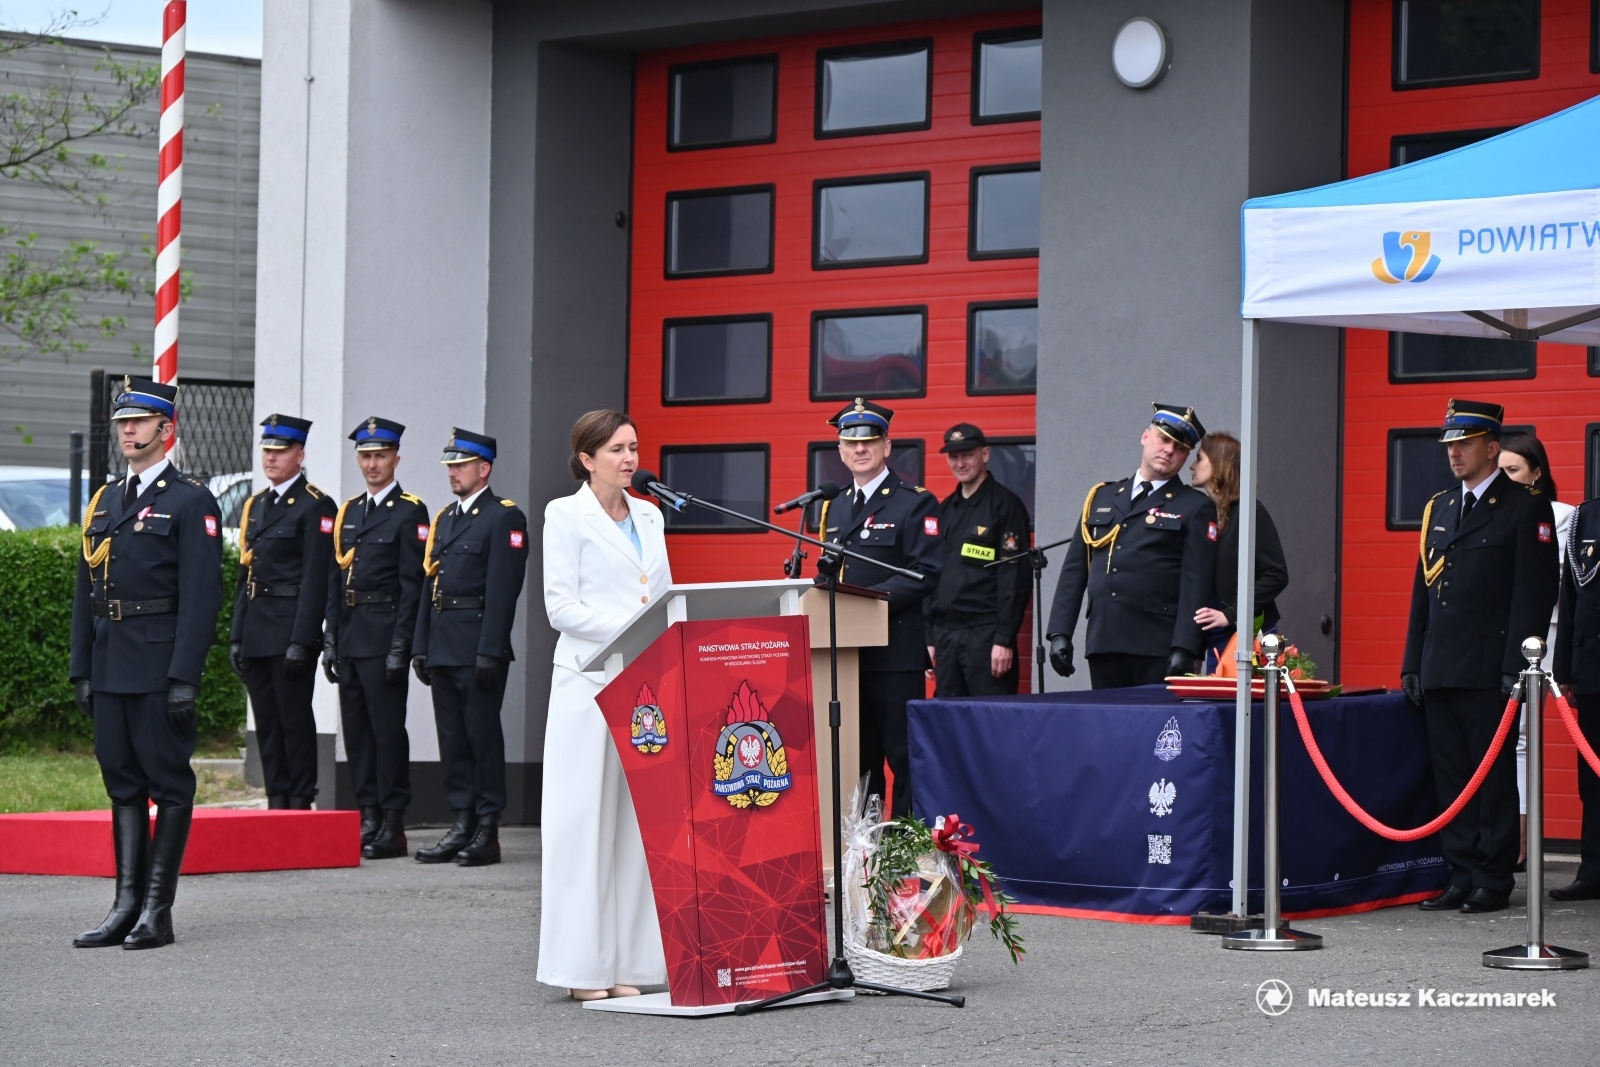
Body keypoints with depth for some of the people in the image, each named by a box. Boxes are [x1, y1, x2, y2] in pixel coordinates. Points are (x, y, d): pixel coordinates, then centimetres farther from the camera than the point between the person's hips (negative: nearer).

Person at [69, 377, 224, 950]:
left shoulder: (191, 501, -5)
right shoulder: (104, 502, 16)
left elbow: (201, 595, -12)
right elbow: (85, 591, 17)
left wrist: (185, 676, -18)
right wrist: (81, 670, 10)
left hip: (161, 665, -7)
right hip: (111, 666, 7)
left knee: (169, 783, -2)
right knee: (122, 783, 8)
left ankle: (158, 911, 0)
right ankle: (127, 904, 11)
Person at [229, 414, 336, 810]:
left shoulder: (315, 506, -6)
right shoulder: (255, 505, 17)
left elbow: (316, 579, -12)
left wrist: (302, 640, -18)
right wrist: (236, 636, 13)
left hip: (291, 626, -7)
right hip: (256, 629, 7)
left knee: (295, 718, -4)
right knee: (266, 720, 8)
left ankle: (300, 804, 0)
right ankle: (276, 803, 12)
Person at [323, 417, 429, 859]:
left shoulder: (410, 512, -4)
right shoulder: (347, 513, 17)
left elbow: (412, 585, -9)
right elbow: (334, 582, 18)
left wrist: (400, 644, -15)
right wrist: (331, 639, 10)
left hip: (384, 635, -7)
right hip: (350, 635, 7)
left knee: (388, 727, -6)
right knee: (356, 728, 8)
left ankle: (392, 824, -3)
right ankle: (367, 818, 13)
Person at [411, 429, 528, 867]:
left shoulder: (504, 518, -5)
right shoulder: (445, 519, 20)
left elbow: (503, 588, -13)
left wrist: (490, 651, -19)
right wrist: (421, 645, 13)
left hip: (478, 647, -8)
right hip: (443, 647, 8)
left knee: (483, 734, -5)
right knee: (452, 737, 8)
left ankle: (488, 830, -1)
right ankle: (462, 824, 12)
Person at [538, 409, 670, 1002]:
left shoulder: (649, 517, 17)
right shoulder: (566, 515, 0)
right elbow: (561, 607, -7)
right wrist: (626, 627, -16)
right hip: (589, 680, -5)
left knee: (640, 817, 3)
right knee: (586, 816, -5)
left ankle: (628, 962, 6)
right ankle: (583, 965, -3)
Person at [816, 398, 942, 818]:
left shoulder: (916, 503, -3)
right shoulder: (834, 508, 18)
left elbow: (926, 574, -13)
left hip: (895, 652, -7)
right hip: (844, 649, 7)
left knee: (904, 755, -5)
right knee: (856, 756, 10)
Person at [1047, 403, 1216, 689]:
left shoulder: (1196, 508, 5)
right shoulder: (1101, 497, 18)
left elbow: (1196, 584, -4)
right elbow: (1074, 570, 15)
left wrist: (1183, 649, -15)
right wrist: (1060, 633, 6)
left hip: (1159, 651, -4)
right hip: (1103, 644, 4)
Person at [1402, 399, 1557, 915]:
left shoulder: (1527, 507, -3)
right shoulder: (1439, 507, 17)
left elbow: (1534, 594, -9)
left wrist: (1515, 668, -15)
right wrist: (1411, 665, 12)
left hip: (1489, 674, -6)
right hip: (1441, 673, 6)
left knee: (1494, 775, -2)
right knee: (1450, 777, 7)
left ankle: (1493, 881, 2)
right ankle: (1461, 878, 12)